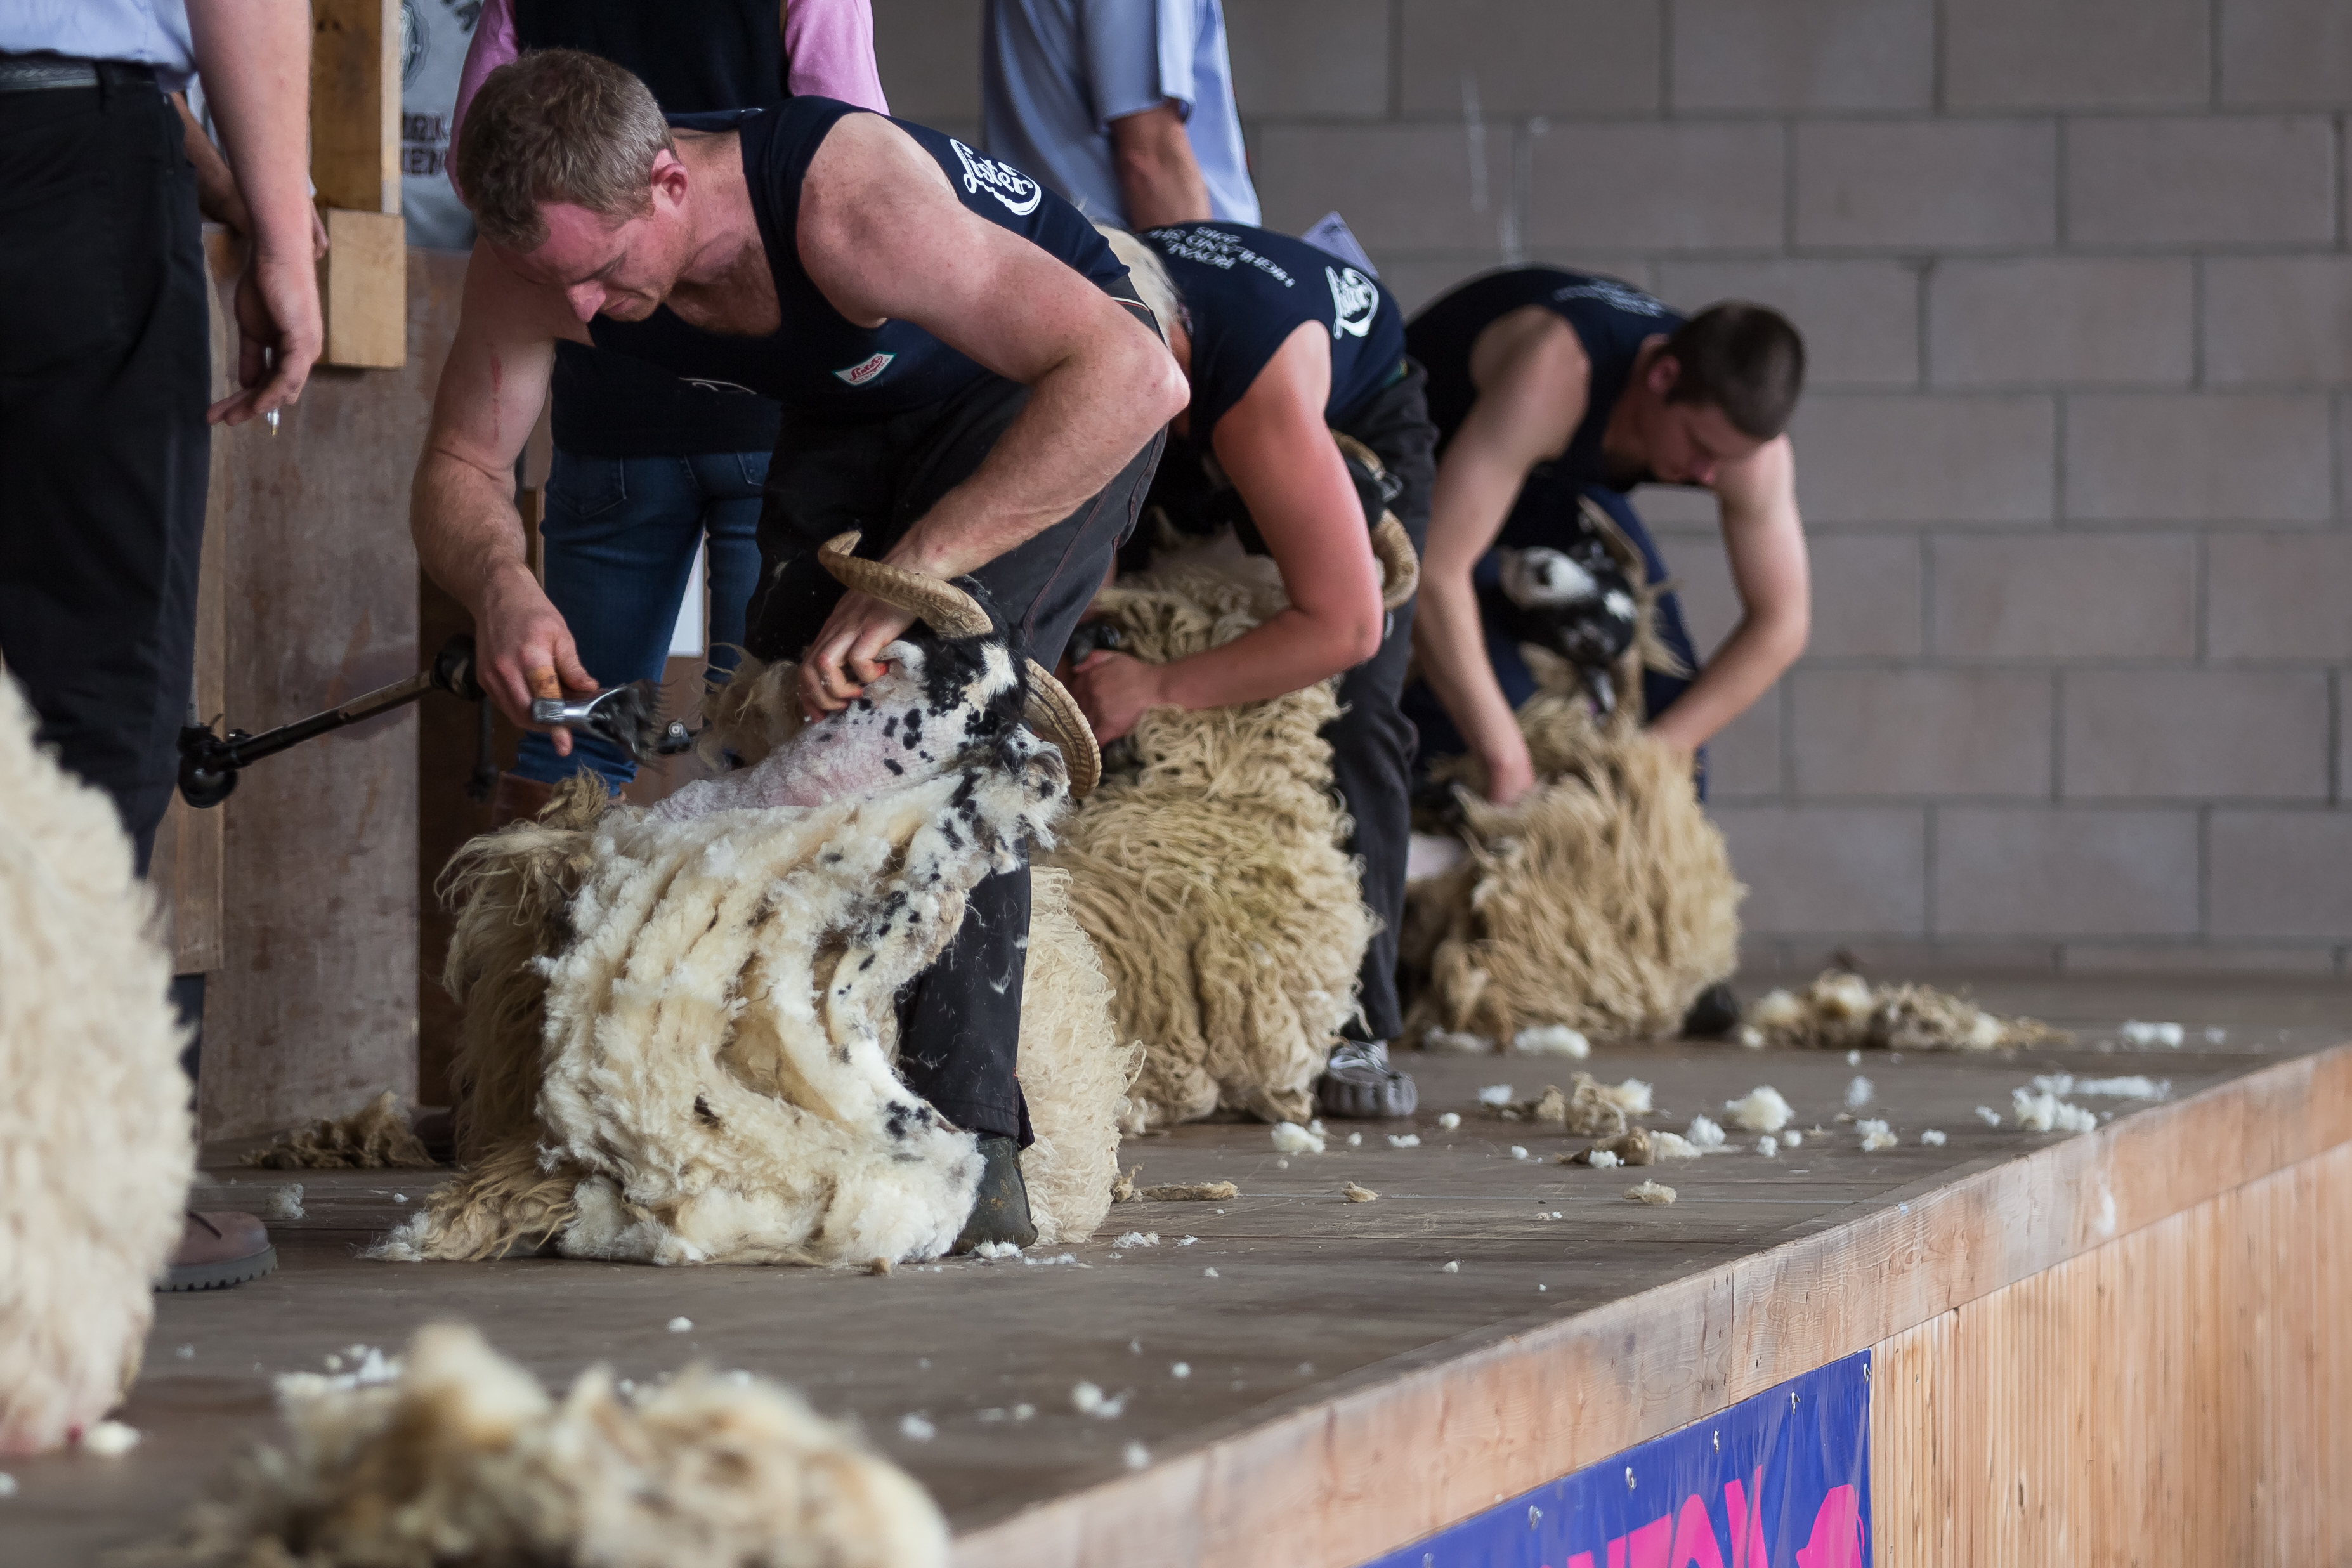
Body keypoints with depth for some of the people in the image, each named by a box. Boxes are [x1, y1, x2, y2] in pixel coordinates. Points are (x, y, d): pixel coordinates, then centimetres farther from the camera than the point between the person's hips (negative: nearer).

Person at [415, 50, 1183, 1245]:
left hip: (1058, 397, -7)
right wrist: (499, 583, -33)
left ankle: (969, 1134, -27)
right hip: (859, 417, 7)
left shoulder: (847, 197, -42)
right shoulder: (540, 252, -22)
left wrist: (907, 573, -51)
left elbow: (1133, 376, -47)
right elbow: (460, 469, -8)